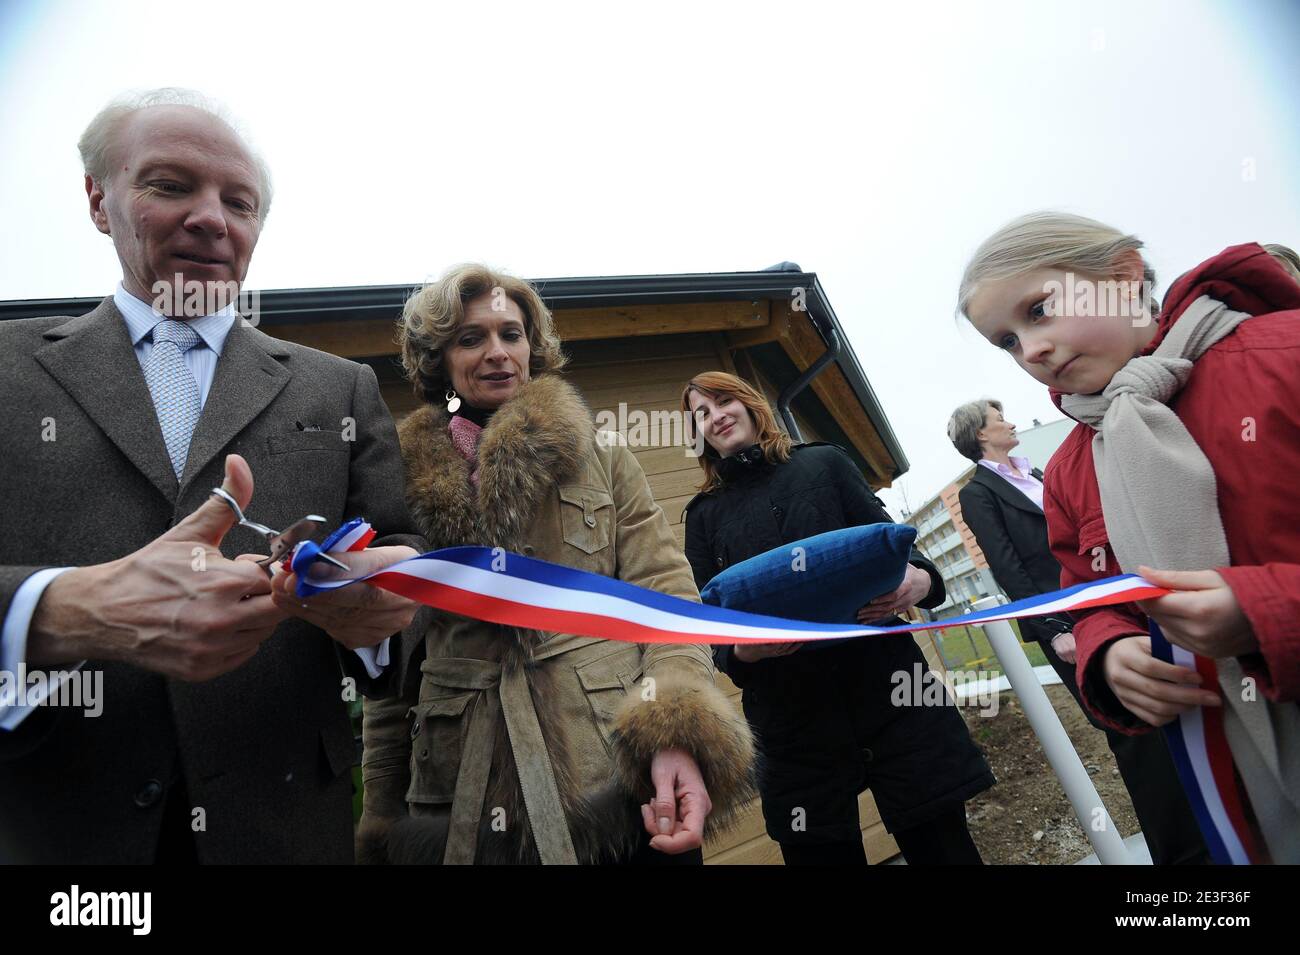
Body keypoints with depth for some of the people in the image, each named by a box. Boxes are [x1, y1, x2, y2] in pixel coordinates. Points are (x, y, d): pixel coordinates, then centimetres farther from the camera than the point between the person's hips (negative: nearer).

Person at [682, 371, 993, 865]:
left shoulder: (824, 463, 9)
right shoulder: (704, 514, 11)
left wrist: (921, 579, -17)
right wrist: (743, 650, -15)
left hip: (885, 684, 0)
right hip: (792, 717, 1)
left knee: (943, 844, 5)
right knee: (824, 852, 10)